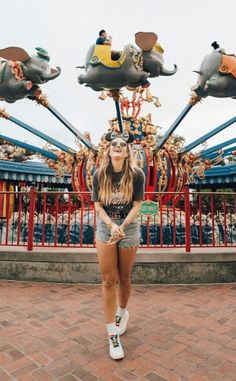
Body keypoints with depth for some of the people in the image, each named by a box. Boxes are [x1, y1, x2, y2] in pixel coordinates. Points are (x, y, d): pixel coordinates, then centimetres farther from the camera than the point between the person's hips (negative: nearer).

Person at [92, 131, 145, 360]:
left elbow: (136, 206, -8)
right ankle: (112, 335, 14)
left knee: (124, 277, 13)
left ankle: (122, 313, 42)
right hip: (105, 229, 1)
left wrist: (121, 227, -19)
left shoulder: (137, 174, -8)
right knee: (108, 281, 1)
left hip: (129, 229, 0)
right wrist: (111, 225, -20)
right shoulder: (99, 175, -4)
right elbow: (98, 206, -4)